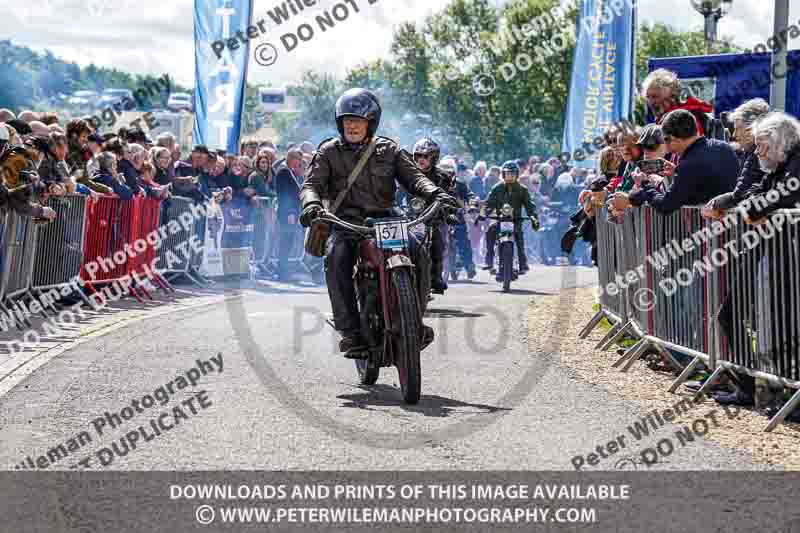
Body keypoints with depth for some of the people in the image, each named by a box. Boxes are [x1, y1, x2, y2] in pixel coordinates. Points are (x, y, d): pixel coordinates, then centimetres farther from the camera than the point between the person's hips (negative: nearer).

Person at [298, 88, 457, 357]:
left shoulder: (388, 150, 14)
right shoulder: (329, 151, 10)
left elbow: (413, 176, 3)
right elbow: (312, 183, -1)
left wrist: (435, 193, -19)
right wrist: (311, 203, -26)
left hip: (384, 218, 2)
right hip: (345, 221, -2)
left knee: (418, 254, -23)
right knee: (336, 259, -33)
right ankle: (350, 330, -33)